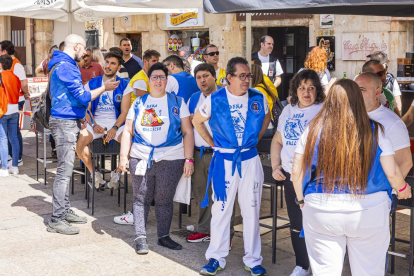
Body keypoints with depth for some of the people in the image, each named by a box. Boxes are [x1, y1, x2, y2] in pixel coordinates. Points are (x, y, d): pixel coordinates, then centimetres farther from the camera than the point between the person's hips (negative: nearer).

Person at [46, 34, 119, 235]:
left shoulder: (64, 64, 17)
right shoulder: (66, 67, -16)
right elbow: (82, 97, -18)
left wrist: (80, 117, 25)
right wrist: (104, 88, -8)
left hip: (69, 121, 11)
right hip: (65, 122, -11)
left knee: (65, 169, 15)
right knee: (64, 170, -9)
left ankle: (65, 211, 24)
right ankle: (56, 220, -5)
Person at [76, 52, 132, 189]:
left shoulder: (124, 85, 4)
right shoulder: (92, 84, 8)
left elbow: (124, 112, -1)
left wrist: (115, 128, -16)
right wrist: (93, 125, -12)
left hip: (117, 123, -1)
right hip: (96, 123, 1)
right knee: (79, 143, -26)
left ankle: (116, 173, -4)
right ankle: (95, 172, 0)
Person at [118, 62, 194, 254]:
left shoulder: (177, 103, 6)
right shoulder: (139, 103, 12)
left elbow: (187, 132, 3)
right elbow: (128, 131, 13)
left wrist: (189, 159, -4)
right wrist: (123, 156, 4)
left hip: (170, 160, -1)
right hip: (140, 159, 1)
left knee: (164, 200, 5)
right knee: (141, 199, 1)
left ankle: (164, 236, 19)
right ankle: (140, 238, 8)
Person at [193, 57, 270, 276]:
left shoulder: (258, 98, -1)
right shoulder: (215, 99, -6)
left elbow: (266, 118, 19)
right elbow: (197, 121, 9)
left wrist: (255, 139, 9)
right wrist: (212, 142, 5)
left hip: (250, 159, 2)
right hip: (224, 161, -1)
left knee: (252, 210, 6)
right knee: (221, 209, 5)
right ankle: (216, 258, 16)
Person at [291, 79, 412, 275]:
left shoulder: (313, 130, -3)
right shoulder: (374, 131, -5)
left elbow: (297, 171, -1)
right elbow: (392, 173, -5)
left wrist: (302, 200, 15)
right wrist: (402, 189, 17)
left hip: (321, 211, 1)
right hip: (369, 212, 0)